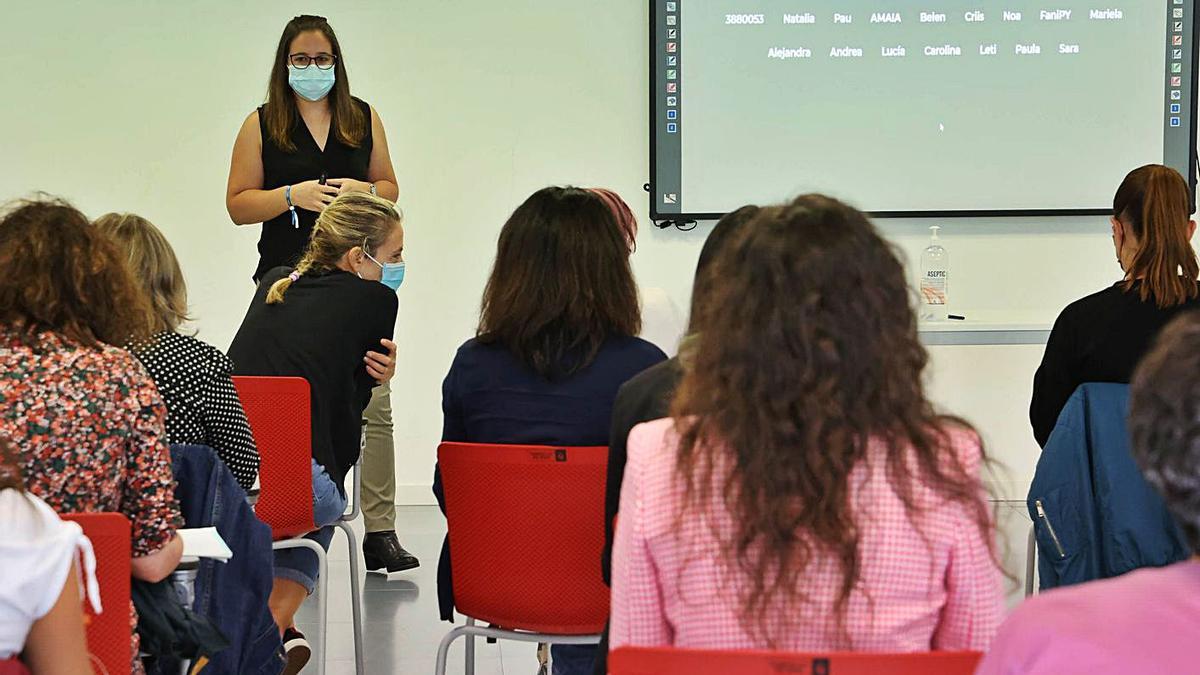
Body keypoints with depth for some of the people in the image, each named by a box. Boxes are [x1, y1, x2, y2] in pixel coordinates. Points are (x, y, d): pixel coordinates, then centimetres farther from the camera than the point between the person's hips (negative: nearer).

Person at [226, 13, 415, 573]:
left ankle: (380, 533, -3)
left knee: (374, 404, -6)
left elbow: (390, 186, 19)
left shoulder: (364, 119, 13)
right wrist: (292, 195, -11)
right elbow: (238, 205, 4)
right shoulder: (261, 126, 6)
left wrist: (365, 191, -3)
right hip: (288, 276, -1)